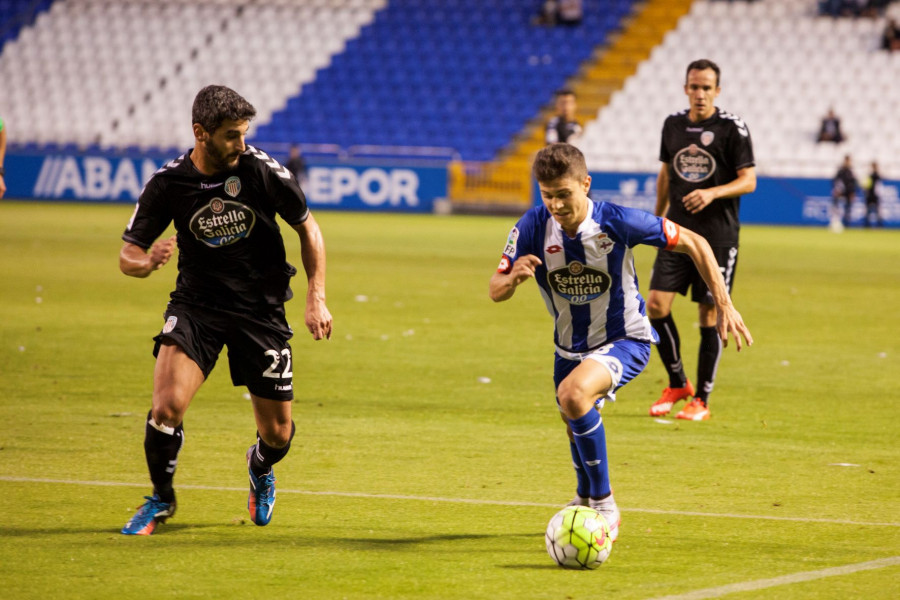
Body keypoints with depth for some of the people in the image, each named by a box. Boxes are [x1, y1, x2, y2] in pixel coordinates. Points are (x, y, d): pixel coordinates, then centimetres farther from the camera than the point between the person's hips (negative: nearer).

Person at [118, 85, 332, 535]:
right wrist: (148, 261, -28)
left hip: (261, 308, 0)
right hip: (196, 305, 0)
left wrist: (316, 299, -4)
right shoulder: (168, 183, -11)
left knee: (278, 433, 4)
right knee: (168, 405, -22)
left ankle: (259, 470, 43)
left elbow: (307, 228, 2)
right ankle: (161, 499, 6)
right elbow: (128, 255, -3)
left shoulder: (262, 169, -12)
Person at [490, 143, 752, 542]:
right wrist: (514, 277, -40)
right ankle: (585, 498, 59)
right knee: (575, 426, 24)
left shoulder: (616, 222, -26)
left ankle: (603, 506, -20)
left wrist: (724, 306, -16)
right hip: (570, 346, 5)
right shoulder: (534, 227, -18)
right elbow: (496, 292, -15)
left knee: (574, 394, -33)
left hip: (624, 340, -5)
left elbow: (692, 244, -14)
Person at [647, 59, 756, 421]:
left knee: (709, 316, -1)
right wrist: (659, 216, 23)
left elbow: (748, 181, -8)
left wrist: (712, 193, -23)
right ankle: (677, 384, 13)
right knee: (656, 306, -6)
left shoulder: (732, 128, -6)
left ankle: (701, 401, 9)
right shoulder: (673, 125, 8)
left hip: (718, 237, -4)